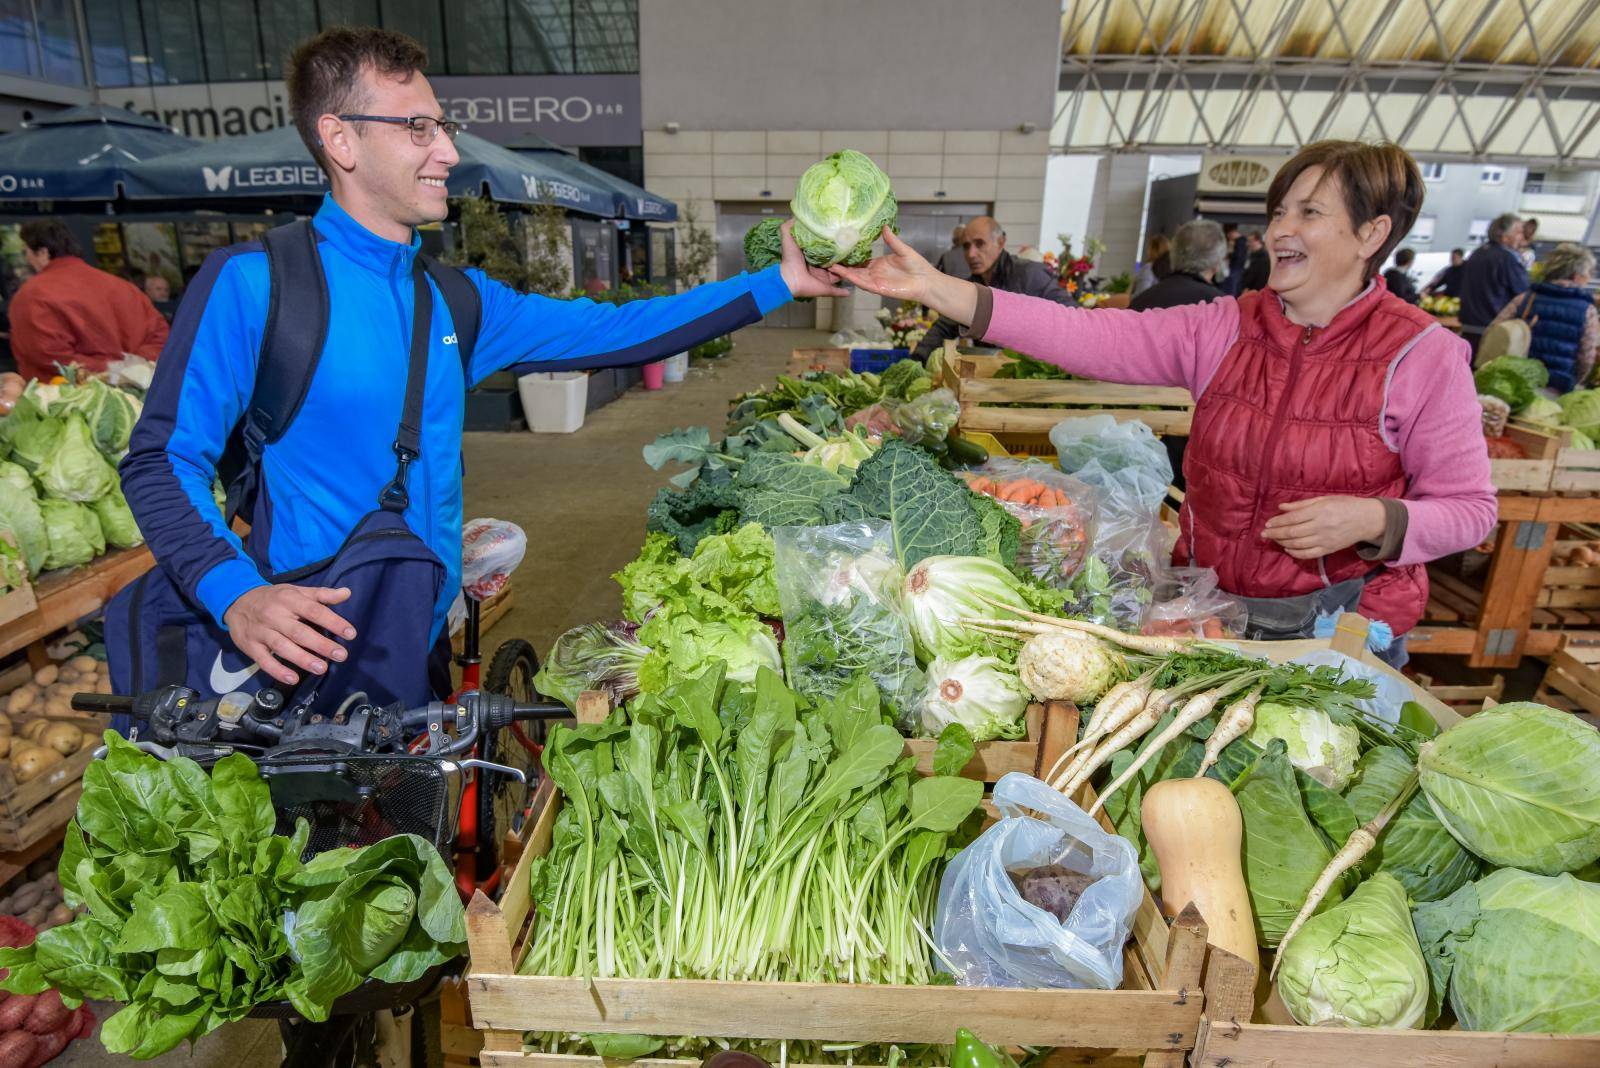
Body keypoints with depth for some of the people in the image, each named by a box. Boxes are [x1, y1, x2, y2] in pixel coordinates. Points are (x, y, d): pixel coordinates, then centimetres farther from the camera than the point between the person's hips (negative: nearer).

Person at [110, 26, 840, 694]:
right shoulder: (253, 283, -13)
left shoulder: (455, 300, 4)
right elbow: (162, 463, -11)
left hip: (425, 644, 6)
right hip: (310, 650, -6)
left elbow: (609, 332, 6)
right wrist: (235, 594, -30)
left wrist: (778, 282, 5)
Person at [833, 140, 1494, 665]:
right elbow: (1092, 339, -16)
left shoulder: (1424, 354, -10)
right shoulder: (1224, 329, -3)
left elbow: (1469, 508, -5)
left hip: (1337, 627, -3)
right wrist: (935, 289, -24)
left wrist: (1370, 519, -26)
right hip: (1207, 605, 3)